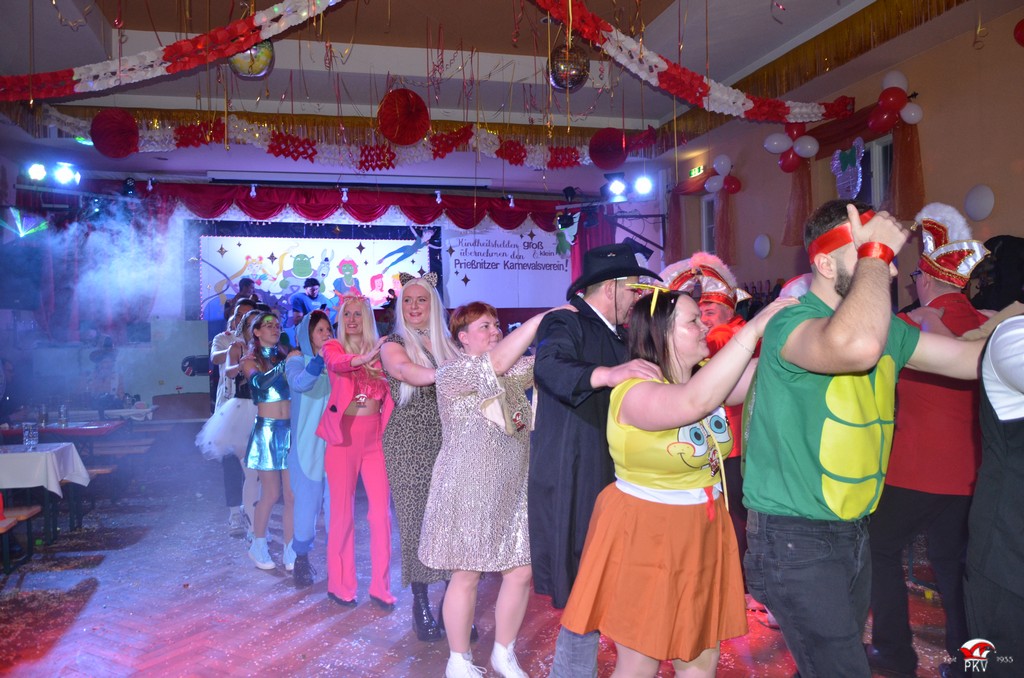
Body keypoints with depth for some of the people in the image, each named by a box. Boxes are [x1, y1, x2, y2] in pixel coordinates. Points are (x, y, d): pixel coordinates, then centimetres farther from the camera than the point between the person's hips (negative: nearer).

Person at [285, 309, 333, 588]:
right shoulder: (298, 358, 1)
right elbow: (298, 383, -20)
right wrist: (320, 358, -32)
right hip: (308, 442, -2)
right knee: (307, 500, 0)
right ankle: (301, 559, 16)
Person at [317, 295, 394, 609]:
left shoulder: (380, 351, 7)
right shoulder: (333, 347, 0)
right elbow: (338, 364, -23)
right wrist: (363, 359, -44)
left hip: (375, 436, 2)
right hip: (344, 436, -2)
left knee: (381, 512, 2)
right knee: (342, 512, 4)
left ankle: (380, 586, 14)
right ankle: (340, 584, 20)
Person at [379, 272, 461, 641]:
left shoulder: (448, 344, 14)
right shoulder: (394, 345, 3)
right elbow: (412, 374, -18)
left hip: (448, 441, 3)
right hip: (410, 444, -2)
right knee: (416, 519, 0)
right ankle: (421, 603, 14)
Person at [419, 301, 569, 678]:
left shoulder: (512, 372, 12)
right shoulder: (453, 371, -11)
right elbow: (497, 362, -27)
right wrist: (545, 316, -29)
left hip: (515, 490, 7)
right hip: (470, 491, -6)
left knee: (521, 572, 7)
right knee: (467, 576, 5)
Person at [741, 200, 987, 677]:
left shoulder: (884, 327, 7)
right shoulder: (793, 321, -21)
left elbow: (976, 357, 11)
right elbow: (856, 346, -43)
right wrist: (875, 252, -30)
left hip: (853, 531, 9)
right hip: (795, 538, -8)